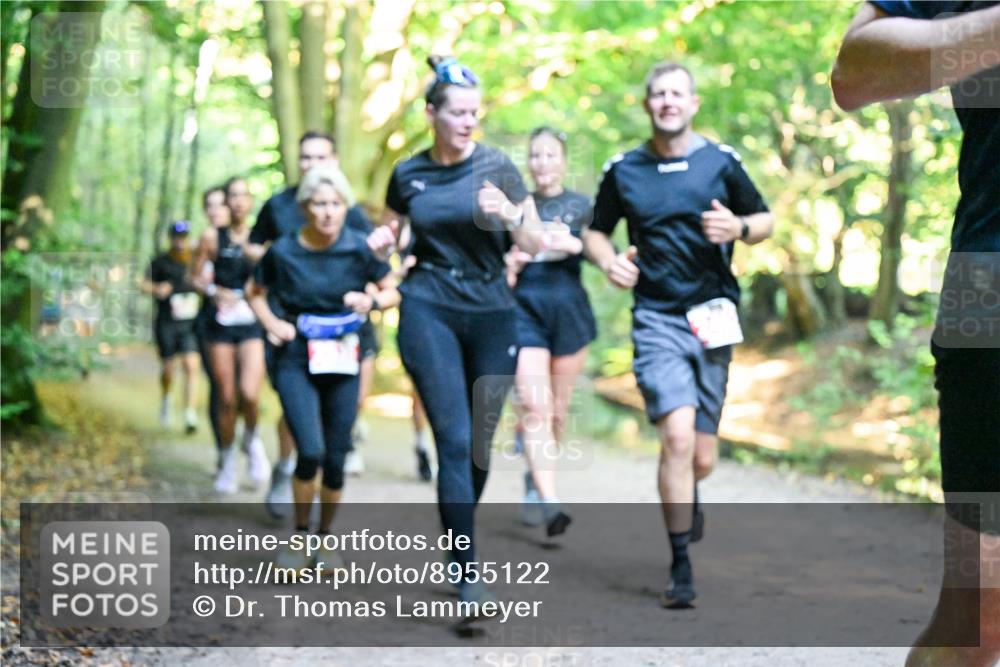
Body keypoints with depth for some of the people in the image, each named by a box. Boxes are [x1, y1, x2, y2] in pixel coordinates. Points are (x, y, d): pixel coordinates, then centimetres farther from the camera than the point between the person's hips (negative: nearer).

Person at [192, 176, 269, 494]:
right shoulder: (212, 237, 4)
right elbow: (196, 276, 9)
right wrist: (215, 291, -8)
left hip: (253, 324, -1)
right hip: (221, 323, 1)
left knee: (249, 394, -19)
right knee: (226, 398, 2)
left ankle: (252, 439, 12)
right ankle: (228, 459, 20)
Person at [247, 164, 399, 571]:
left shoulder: (358, 248, -6)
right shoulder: (283, 252, -6)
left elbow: (393, 291, 6)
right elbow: (255, 292, 11)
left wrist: (373, 301, -14)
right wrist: (272, 323, -5)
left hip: (342, 359, 2)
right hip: (295, 359, -1)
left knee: (336, 458, 3)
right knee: (310, 451, -17)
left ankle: (325, 537, 25)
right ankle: (299, 534, 5)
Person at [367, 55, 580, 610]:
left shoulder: (496, 167, 0)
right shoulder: (408, 175, 5)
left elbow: (533, 243, 0)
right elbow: (389, 235, 20)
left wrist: (509, 214, -21)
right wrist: (380, 242, -4)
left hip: (491, 313, 1)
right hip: (428, 310, -1)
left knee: (481, 441, 6)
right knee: (454, 439, -11)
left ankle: (459, 536, 31)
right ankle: (468, 573, -9)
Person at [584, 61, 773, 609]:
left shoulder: (721, 162, 4)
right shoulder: (623, 171, 5)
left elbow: (765, 220, 12)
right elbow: (595, 230, 18)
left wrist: (739, 228, -10)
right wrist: (609, 261, -3)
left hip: (713, 316, 1)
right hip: (657, 318, -1)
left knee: (702, 456, 5)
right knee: (677, 435, -19)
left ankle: (686, 493, 44)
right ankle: (681, 566, -8)